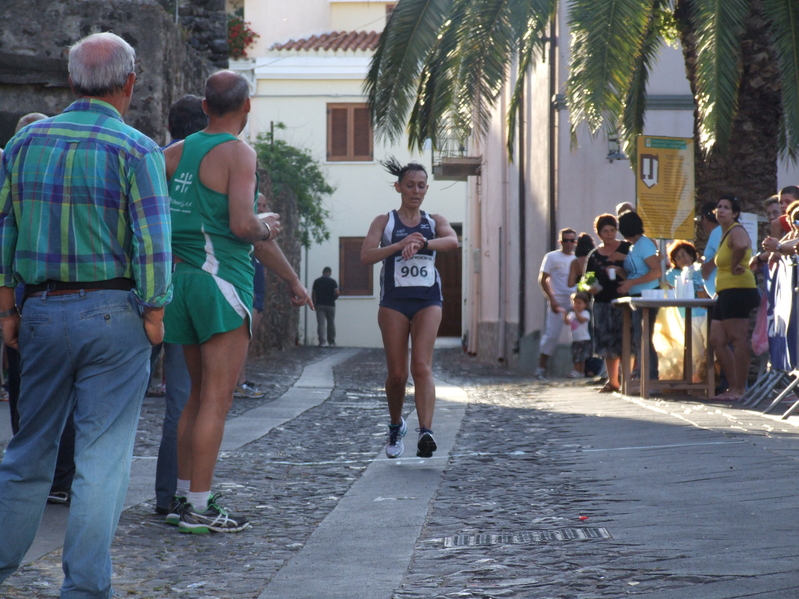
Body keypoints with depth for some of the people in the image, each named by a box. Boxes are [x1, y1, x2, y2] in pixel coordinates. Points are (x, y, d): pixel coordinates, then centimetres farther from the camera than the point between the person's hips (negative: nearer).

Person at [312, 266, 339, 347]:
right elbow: (337, 293, -13)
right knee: (331, 324, 11)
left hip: (319, 305, 1)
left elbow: (313, 294, 3)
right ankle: (331, 342, 16)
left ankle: (322, 342, -14)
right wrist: (333, 298, 7)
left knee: (321, 324, -3)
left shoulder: (317, 281, 3)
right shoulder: (332, 281, -4)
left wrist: (314, 303, 16)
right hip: (330, 305, -1)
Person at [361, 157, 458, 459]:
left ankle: (425, 432, -27)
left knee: (422, 367, -15)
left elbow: (453, 241, -13)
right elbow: (366, 256, -10)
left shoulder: (434, 221, 10)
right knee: (397, 374, 2)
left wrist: (421, 243, -32)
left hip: (428, 300, 0)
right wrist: (400, 245, -26)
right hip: (394, 301, 0)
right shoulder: (384, 222, 6)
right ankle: (395, 426, 26)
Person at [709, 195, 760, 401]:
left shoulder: (736, 230, -11)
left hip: (738, 290, -11)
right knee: (717, 340, 9)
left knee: (738, 339, -10)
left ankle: (740, 389, -8)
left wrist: (734, 267, -21)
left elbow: (741, 246, -35)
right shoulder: (724, 233, 20)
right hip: (726, 293, 11)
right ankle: (734, 386, 12)